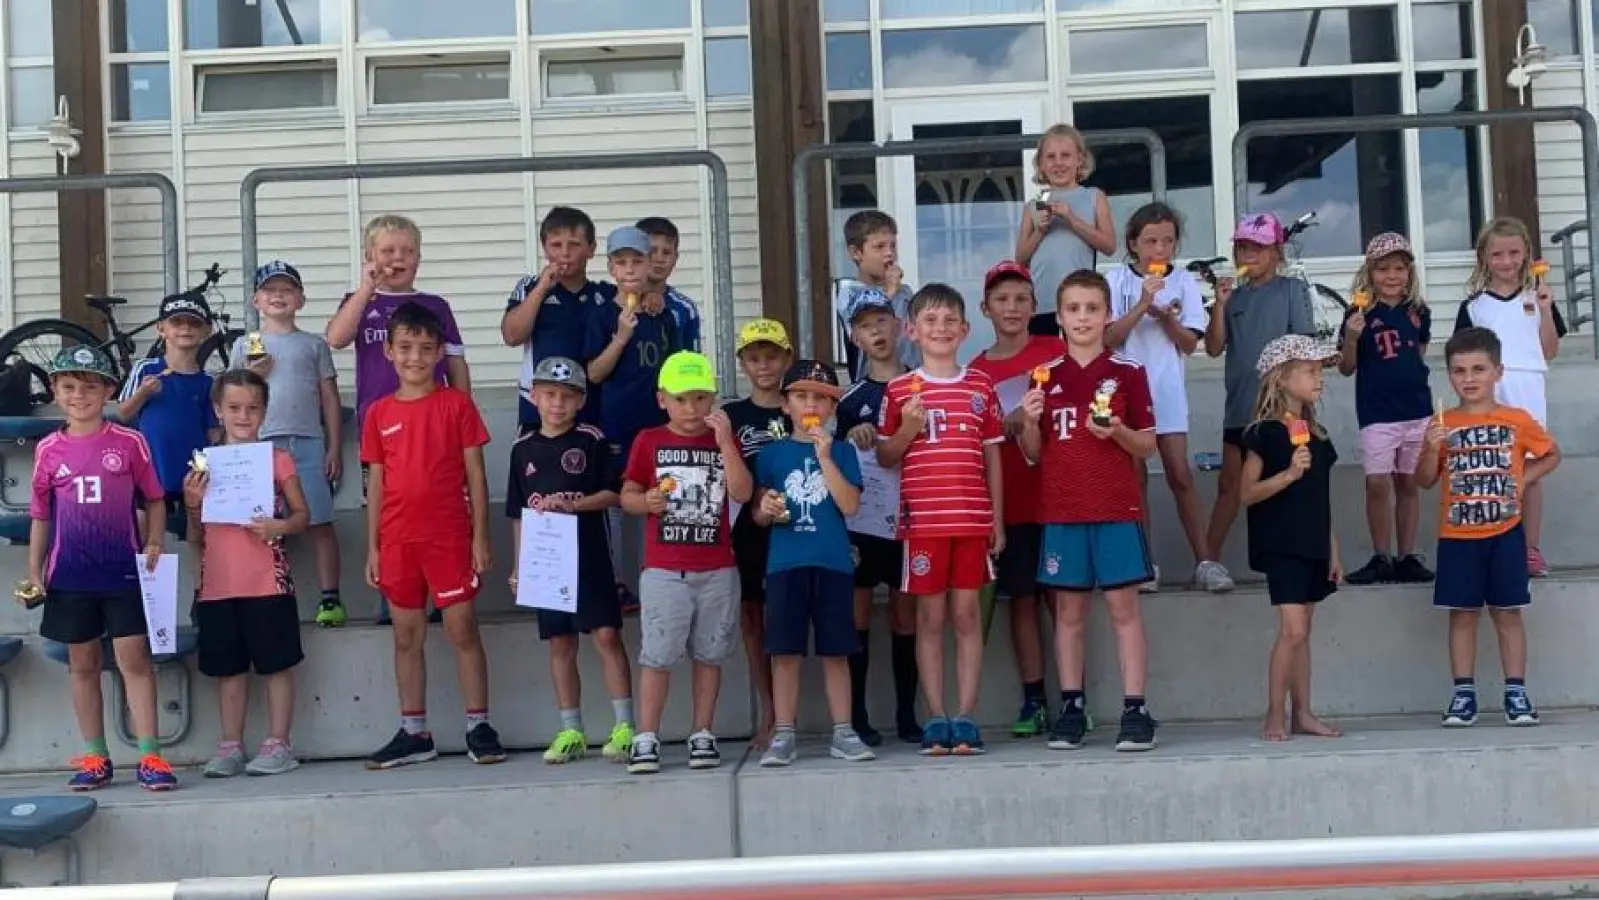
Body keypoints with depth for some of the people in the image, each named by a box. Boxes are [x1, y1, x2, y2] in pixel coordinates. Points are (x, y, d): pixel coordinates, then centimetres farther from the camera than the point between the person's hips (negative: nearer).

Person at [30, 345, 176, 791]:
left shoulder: (130, 443, -1)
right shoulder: (49, 449, 5)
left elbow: (155, 500, 6)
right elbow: (41, 515, 10)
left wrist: (154, 543, -8)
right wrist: (34, 570, 5)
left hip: (124, 570, -2)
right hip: (70, 574, 2)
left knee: (134, 658, -3)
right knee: (83, 663, 9)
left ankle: (149, 757, -2)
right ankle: (95, 758, 18)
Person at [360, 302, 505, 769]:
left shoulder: (457, 404, 0)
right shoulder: (379, 413, 7)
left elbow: (475, 473, 0)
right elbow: (377, 482, 9)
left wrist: (480, 536, -5)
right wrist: (372, 546, 6)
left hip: (449, 535, -3)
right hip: (398, 539, 3)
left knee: (462, 628, -1)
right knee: (407, 634, 9)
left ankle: (479, 726, 7)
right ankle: (413, 732, 17)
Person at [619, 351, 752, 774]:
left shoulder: (724, 439, 7)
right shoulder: (649, 441, 5)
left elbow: (742, 493, -7)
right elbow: (627, 495, 8)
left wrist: (725, 441, -14)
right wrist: (646, 502, -14)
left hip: (717, 570, 2)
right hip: (663, 569, -1)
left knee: (709, 654, 7)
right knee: (657, 655, -3)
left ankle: (702, 735, 16)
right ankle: (646, 739, 2)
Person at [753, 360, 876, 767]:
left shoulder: (842, 452, 6)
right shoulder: (772, 453, 8)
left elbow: (850, 505, -7)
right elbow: (757, 514, 12)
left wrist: (824, 455, -12)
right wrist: (765, 511, -12)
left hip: (833, 564, 0)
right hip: (785, 564, 0)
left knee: (835, 651, 5)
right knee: (785, 652, 1)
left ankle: (843, 733, 12)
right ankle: (783, 736, 7)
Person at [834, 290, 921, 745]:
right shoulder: (850, 400, 7)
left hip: (909, 520, 0)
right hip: (860, 522, 0)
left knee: (906, 614, 4)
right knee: (858, 615, 2)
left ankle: (906, 714, 12)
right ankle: (857, 716, 7)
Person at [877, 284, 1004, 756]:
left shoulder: (981, 386, 7)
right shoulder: (900, 390, 4)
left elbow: (993, 457, 10)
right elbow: (885, 457, 8)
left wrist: (998, 520, 7)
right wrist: (908, 429, -11)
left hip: (972, 519, 1)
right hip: (923, 519, -1)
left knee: (967, 614, 3)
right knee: (930, 617, 3)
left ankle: (965, 718, 6)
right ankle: (935, 719, 8)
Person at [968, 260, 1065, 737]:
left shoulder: (1056, 351, 3)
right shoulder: (976, 371, 6)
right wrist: (1007, 427, -10)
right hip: (1008, 501, 1)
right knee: (1022, 600, 4)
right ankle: (1033, 702, 11)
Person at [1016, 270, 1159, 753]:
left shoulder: (1128, 373, 2)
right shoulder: (1045, 377, 8)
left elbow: (1148, 445, 3)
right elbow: (1033, 453, 10)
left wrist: (1118, 433, -17)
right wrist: (1029, 421, -9)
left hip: (1117, 508, -2)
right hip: (1061, 510, 2)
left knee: (1124, 607, -1)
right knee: (1068, 610, 6)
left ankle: (1135, 710, 1)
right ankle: (1071, 707, 13)